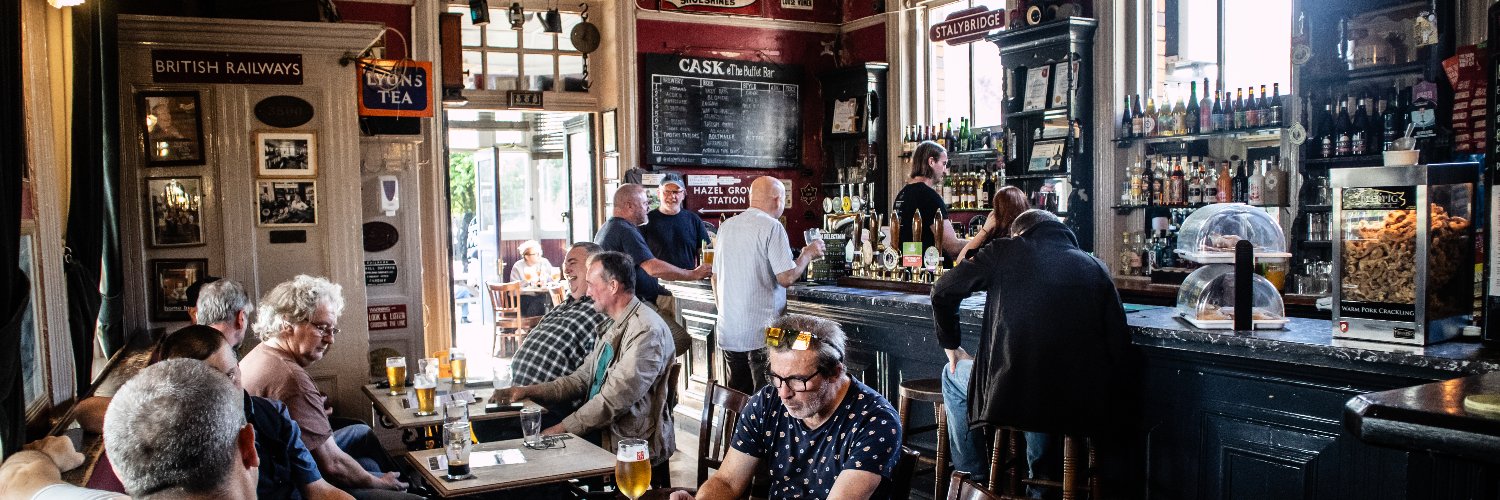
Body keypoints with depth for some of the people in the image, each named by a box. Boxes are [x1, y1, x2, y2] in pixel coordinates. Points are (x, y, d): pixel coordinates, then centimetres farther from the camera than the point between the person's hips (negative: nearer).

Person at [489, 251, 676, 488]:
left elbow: (613, 401, -22)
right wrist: (526, 391, 4)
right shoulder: (612, 326, 15)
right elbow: (581, 380, 15)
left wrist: (559, 430, -16)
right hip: (602, 435, 9)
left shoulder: (646, 331, -18)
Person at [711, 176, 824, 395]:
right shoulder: (771, 227, -12)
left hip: (729, 331, 7)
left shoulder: (726, 226, 10)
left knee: (736, 393, 14)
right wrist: (808, 254, 1)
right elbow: (786, 278, -15)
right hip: (762, 332, -7)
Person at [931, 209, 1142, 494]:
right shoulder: (1095, 268, 9)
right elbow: (1121, 351, 6)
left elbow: (942, 292, 3)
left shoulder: (1005, 251, 3)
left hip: (1008, 396, -3)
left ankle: (971, 480, 33)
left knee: (953, 376, 28)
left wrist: (950, 345, 21)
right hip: (1079, 406, 4)